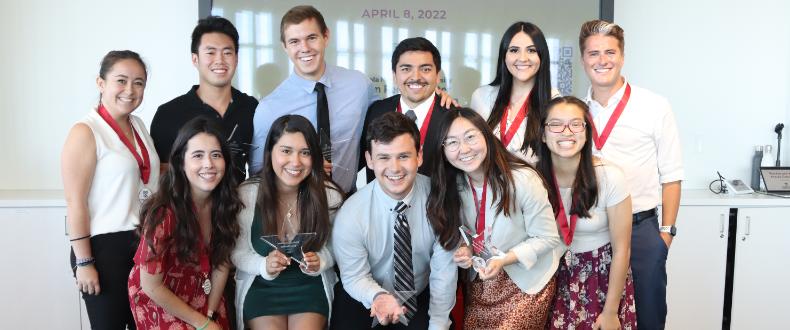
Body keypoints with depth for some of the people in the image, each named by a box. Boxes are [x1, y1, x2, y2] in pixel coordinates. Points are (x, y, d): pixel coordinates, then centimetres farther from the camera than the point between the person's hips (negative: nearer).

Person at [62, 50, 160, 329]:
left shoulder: (138, 125, 9)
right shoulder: (85, 132, -11)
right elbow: (75, 203, -14)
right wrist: (83, 263, -14)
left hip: (145, 243, 7)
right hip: (105, 247, -6)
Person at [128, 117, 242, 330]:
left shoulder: (225, 202, -13)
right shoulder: (164, 213, -28)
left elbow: (222, 261, -1)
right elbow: (151, 286, -20)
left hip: (202, 295, 4)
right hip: (158, 301, -4)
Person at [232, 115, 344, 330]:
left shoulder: (329, 195, -9)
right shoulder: (246, 194, -11)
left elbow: (333, 248, 2)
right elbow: (238, 253, -4)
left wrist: (319, 262, -19)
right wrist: (264, 265, -23)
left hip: (310, 287, 1)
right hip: (260, 287, 0)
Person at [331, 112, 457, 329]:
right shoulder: (350, 216, -20)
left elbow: (444, 270, -12)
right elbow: (355, 277, -11)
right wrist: (379, 297, -31)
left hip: (423, 296, 1)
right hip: (366, 300, 0)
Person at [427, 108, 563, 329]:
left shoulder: (523, 180, -25)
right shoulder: (453, 185, -8)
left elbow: (547, 239, -15)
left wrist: (503, 260, -25)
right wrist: (464, 250, -14)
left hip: (527, 281, -4)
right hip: (481, 281, 4)